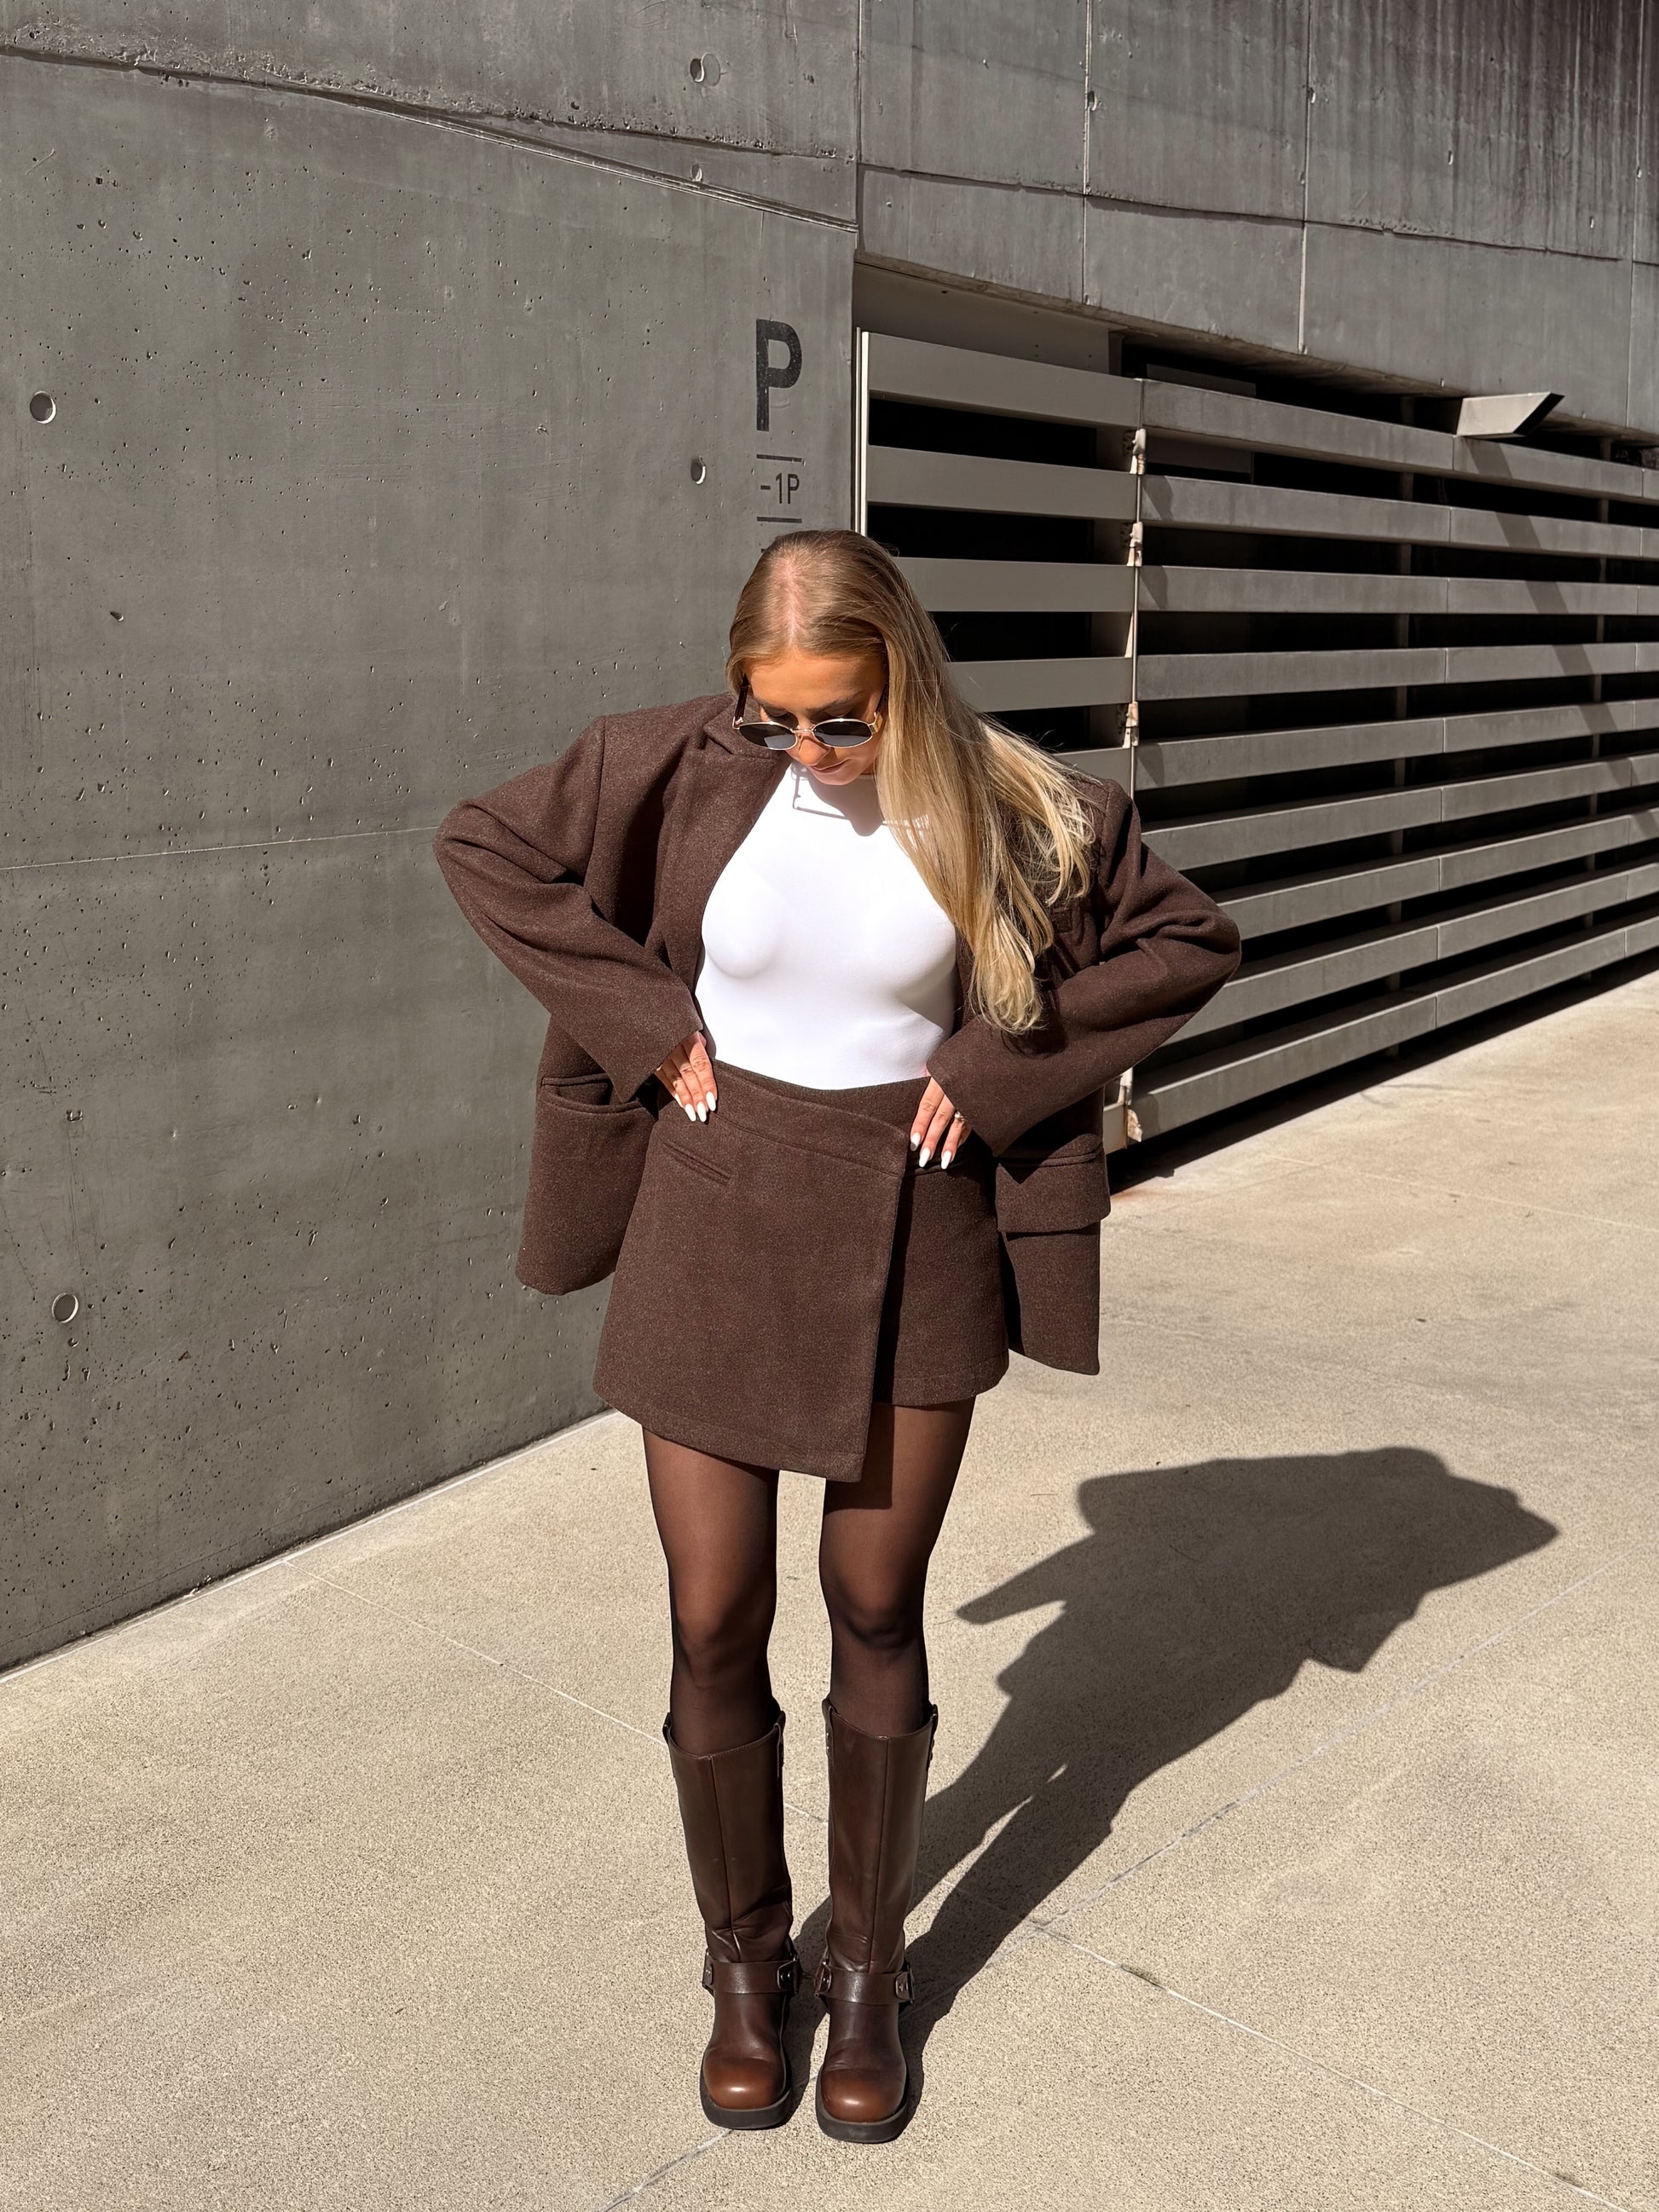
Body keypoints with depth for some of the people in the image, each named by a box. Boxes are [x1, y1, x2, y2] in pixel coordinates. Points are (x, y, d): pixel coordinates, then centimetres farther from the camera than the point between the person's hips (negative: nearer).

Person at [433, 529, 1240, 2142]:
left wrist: (993, 1071, -8)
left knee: (876, 1612, 10)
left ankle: (869, 1968, 30)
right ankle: (747, 1961, 29)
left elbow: (1188, 937, 1)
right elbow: (483, 844, 0)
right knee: (714, 1620, 5)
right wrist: (648, 1022, -7)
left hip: (910, 1234, 0)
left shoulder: (1008, 809, -8)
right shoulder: (685, 768, -9)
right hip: (717, 1220, 1)